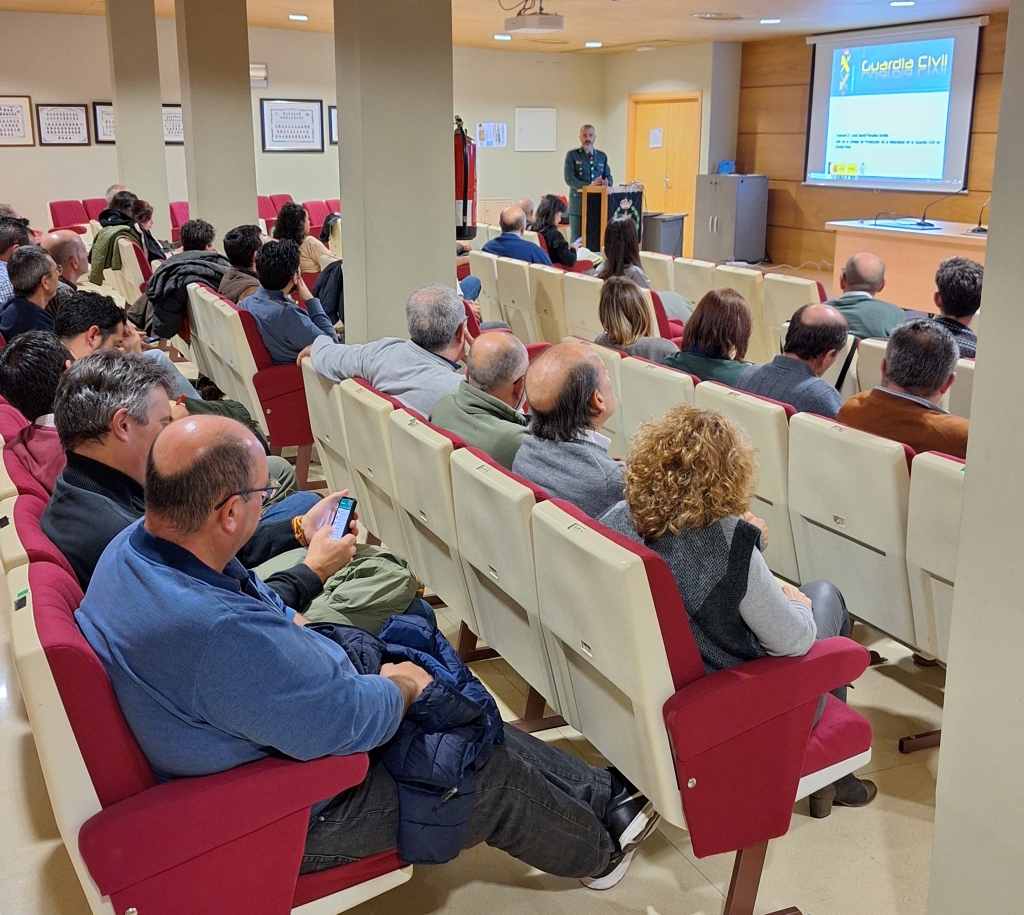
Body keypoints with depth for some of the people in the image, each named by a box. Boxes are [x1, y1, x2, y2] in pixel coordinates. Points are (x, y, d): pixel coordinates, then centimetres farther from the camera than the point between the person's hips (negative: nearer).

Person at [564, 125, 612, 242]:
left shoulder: (602, 156, 14)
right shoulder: (572, 155, 1)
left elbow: (608, 176, 14)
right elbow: (569, 179, -9)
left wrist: (607, 184, -12)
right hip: (579, 204, -4)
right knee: (577, 239, -1)